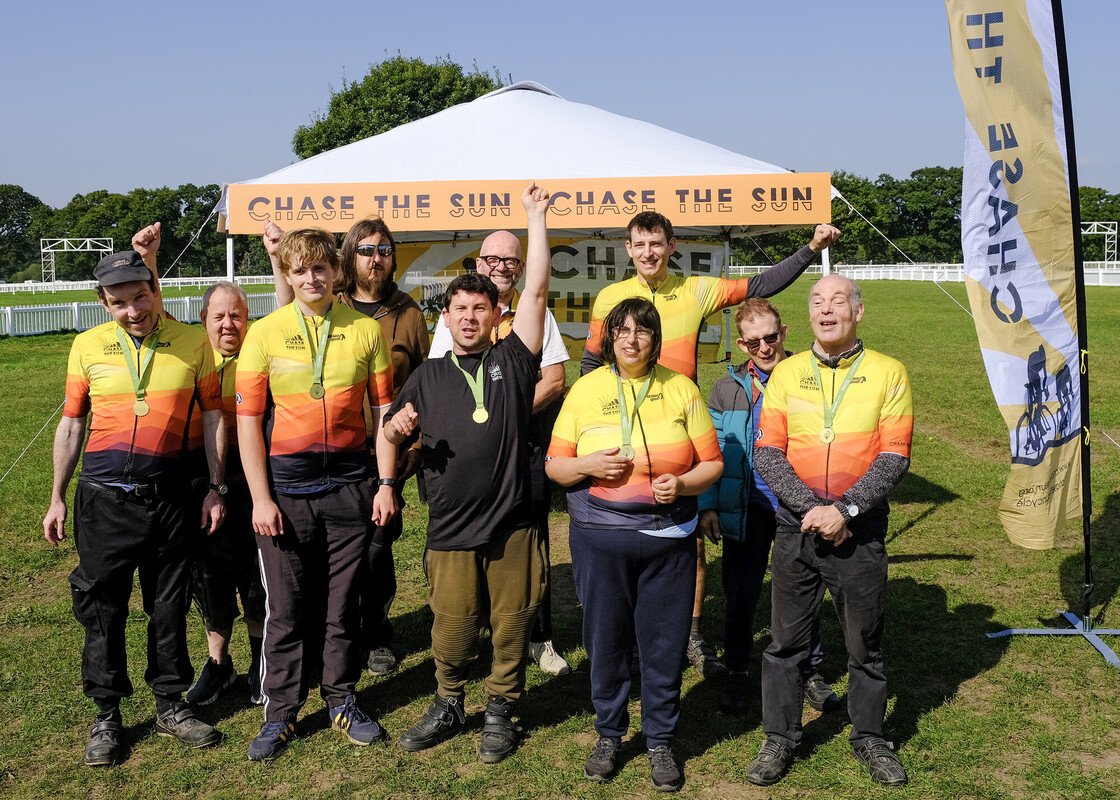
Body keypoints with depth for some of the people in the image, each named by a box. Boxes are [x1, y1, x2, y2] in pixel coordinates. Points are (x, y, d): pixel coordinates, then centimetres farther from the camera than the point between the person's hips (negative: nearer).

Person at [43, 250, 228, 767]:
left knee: (169, 606, 9)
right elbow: (71, 424, 9)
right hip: (103, 494, 0)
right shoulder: (88, 346, 2)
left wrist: (215, 490, 1)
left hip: (165, 493, 0)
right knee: (102, 608, 6)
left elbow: (213, 417, 5)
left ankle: (169, 705, 25)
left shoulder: (192, 342, 0)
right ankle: (106, 715, 21)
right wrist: (58, 499, 9)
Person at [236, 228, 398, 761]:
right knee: (286, 607, 6)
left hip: (349, 483, 1)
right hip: (285, 486, -1)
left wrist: (386, 484, 0)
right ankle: (281, 712, 20)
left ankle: (341, 701, 26)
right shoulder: (265, 334, -2)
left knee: (342, 602, 10)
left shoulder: (365, 330, 2)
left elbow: (383, 409, 5)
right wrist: (260, 498, -8)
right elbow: (248, 420, -2)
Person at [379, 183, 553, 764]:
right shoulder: (428, 376, 11)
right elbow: (390, 437, 17)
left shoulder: (512, 359, 4)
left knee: (511, 628, 7)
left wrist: (535, 217, -4)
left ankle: (500, 712, 26)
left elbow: (536, 290, -3)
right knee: (452, 633, 6)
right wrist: (397, 428, -7)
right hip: (451, 528, 1)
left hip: (512, 525, -1)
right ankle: (447, 706, 30)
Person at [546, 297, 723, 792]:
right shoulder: (585, 390, 3)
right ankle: (608, 735, 28)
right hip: (598, 538, 0)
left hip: (667, 537, 0)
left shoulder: (680, 389, 3)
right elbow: (554, 466, 5)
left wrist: (681, 483, -16)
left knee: (664, 642, 5)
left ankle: (660, 741, 24)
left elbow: (711, 463, 4)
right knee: (605, 639, 8)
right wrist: (589, 465, -15)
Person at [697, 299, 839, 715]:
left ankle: (810, 671, 27)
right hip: (746, 507, 1)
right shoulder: (727, 388, 2)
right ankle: (736, 674, 24)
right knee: (739, 595, 9)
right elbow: (711, 451, 4)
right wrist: (708, 506, -2)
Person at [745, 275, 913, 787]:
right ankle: (779, 739, 25)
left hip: (861, 531, -1)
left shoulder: (888, 373, -1)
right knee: (785, 640, 9)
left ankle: (869, 737, 32)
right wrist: (811, 509, -15)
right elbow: (767, 454, -3)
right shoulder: (786, 373, 3)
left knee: (865, 643, 12)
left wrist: (845, 509, -17)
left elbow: (894, 457, -7)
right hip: (796, 528, 1)